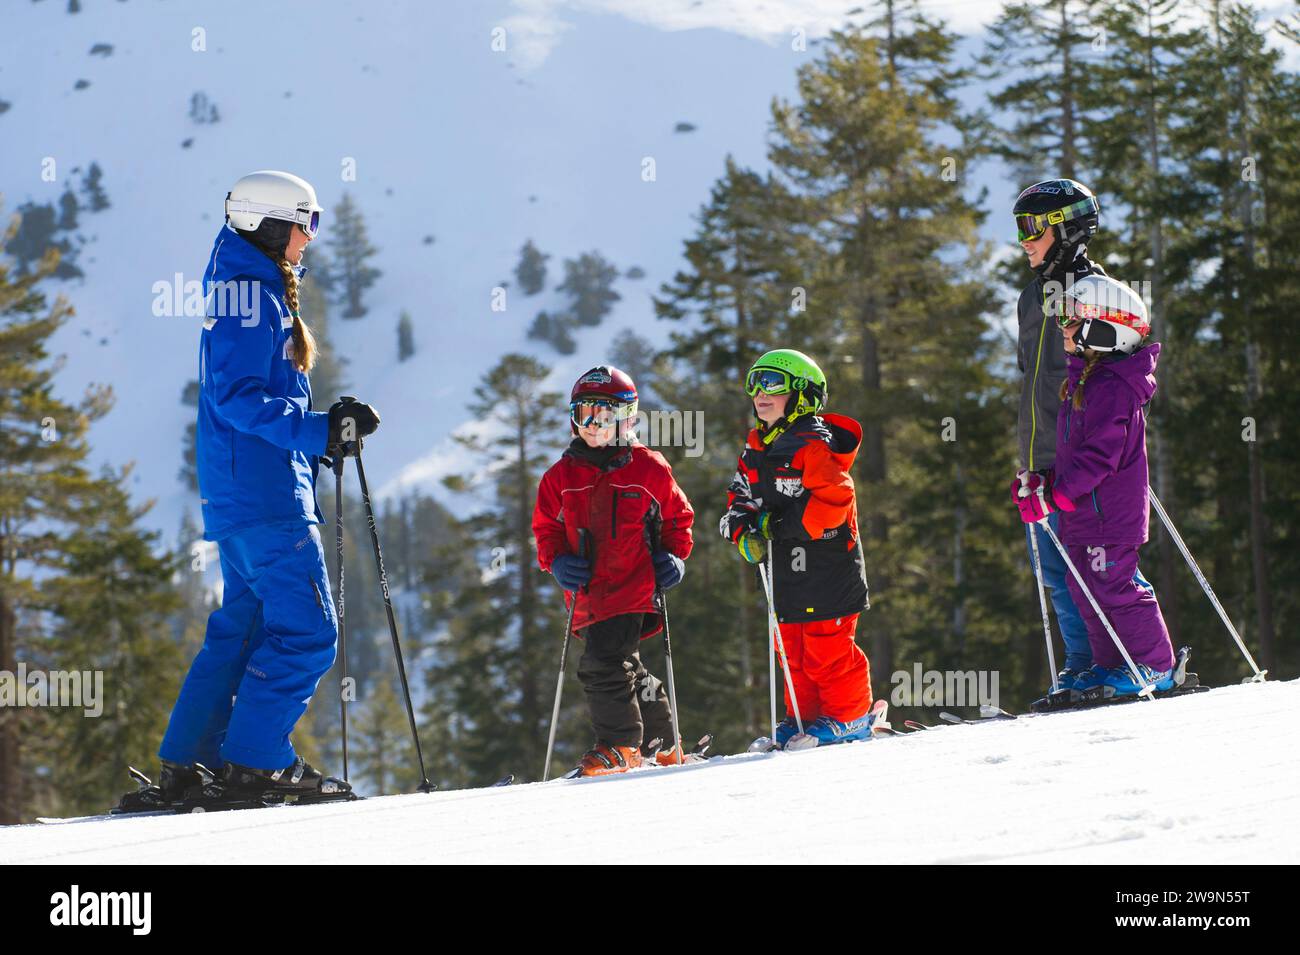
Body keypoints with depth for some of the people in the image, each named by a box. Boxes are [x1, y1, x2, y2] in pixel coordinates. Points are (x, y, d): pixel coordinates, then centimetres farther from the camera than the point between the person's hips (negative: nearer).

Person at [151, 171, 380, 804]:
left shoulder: (255, 290, 19)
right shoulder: (250, 294, -12)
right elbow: (238, 398, -22)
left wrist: (327, 430, 18)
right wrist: (322, 429, -27)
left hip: (240, 492, 11)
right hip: (267, 495, -11)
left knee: (244, 625, 13)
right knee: (308, 631, -9)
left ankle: (186, 762, 13)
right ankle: (255, 759, -9)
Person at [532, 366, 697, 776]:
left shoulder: (649, 469, 2)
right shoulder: (561, 476, 9)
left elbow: (678, 517, 13)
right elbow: (546, 528, 15)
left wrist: (674, 557, -1)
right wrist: (557, 561, -4)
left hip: (632, 587, -5)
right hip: (588, 594, 5)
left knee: (604, 665, -16)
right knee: (625, 670, 10)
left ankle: (620, 746, -4)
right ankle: (661, 743, 25)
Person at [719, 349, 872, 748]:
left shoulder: (812, 445, -14)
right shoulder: (757, 449, 14)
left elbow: (836, 497, -23)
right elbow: (741, 495, 20)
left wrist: (786, 524, -22)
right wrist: (744, 530, -2)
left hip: (825, 562, -9)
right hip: (785, 567, 9)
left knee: (827, 645, -6)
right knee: (792, 647, 12)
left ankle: (849, 717, 3)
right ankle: (805, 716, 20)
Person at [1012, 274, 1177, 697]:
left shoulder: (1111, 388, -19)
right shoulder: (1085, 381, 14)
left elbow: (1099, 456, -25)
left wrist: (1052, 494, -25)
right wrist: (1045, 481, 10)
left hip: (1108, 513, -10)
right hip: (1086, 511, 10)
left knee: (1113, 584, -6)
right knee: (1086, 588, 12)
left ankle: (1154, 665, 3)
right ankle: (1111, 663, 20)